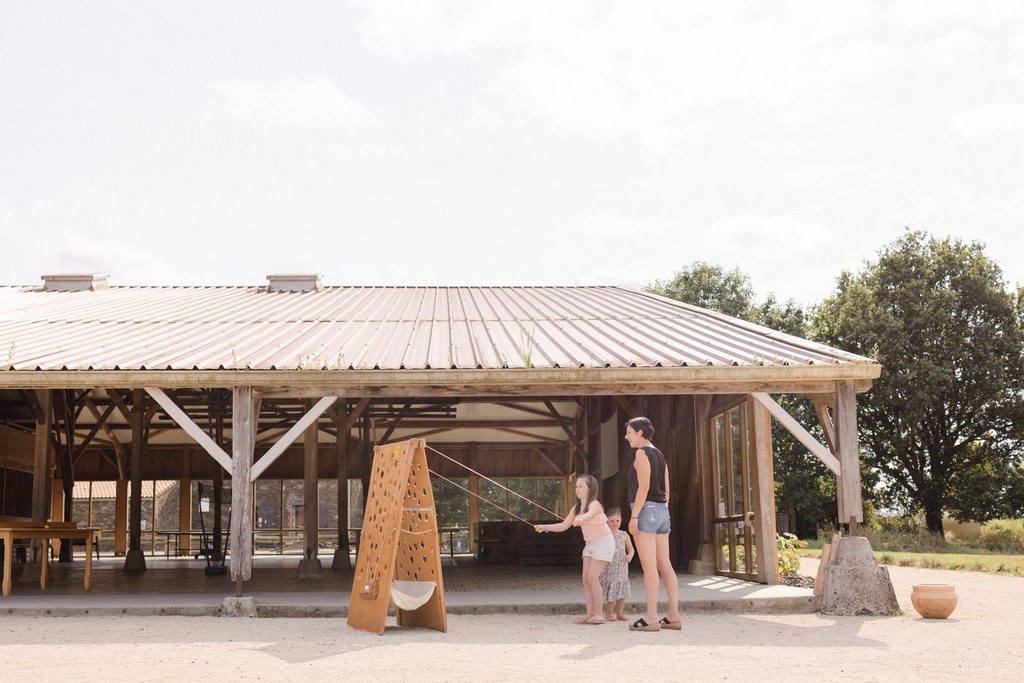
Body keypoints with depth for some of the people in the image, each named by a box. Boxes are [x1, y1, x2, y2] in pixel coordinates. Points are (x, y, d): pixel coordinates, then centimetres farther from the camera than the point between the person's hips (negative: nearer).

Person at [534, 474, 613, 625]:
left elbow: (589, 515, -45)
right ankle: (590, 614, 0)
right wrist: (545, 527, -11)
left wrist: (581, 518, -68)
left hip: (603, 543, -8)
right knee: (585, 578, -1)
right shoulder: (576, 508, 2)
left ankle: (598, 614, -7)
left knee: (592, 576, -15)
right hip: (590, 544, 8)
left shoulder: (594, 504, -21)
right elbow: (563, 525, 3)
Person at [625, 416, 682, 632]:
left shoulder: (642, 454, -7)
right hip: (662, 510, 9)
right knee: (665, 565, 7)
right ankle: (674, 616, 6)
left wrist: (634, 516, -17)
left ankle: (651, 617, -10)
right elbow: (666, 490, 16)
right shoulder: (659, 455, 17)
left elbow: (643, 487, -16)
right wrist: (662, 511, 20)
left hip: (646, 509, -9)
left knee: (649, 566, -9)